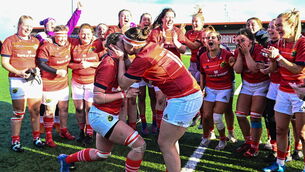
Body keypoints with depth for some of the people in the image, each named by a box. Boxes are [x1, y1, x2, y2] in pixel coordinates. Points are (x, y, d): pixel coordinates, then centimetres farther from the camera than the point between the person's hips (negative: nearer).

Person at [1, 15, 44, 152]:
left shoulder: (36, 41, 14)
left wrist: (37, 70, -1)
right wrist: (19, 72, -16)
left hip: (34, 79, 4)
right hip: (17, 80, -4)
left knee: (35, 111, 8)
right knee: (18, 112, 0)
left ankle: (36, 138, 21)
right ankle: (15, 142, 12)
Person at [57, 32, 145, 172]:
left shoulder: (116, 62, 8)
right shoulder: (108, 65, -20)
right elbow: (97, 97, -22)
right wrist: (124, 94, -20)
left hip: (107, 116, 10)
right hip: (102, 116, -10)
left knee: (101, 155, 28)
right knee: (139, 145, -13)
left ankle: (67, 159, 47)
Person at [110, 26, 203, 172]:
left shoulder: (143, 59, -19)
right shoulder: (152, 46, 6)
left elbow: (123, 84, -7)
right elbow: (134, 70, 15)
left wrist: (121, 58, 0)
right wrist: (123, 56, 5)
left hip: (184, 100, -10)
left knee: (164, 143, 2)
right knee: (170, 140, 22)